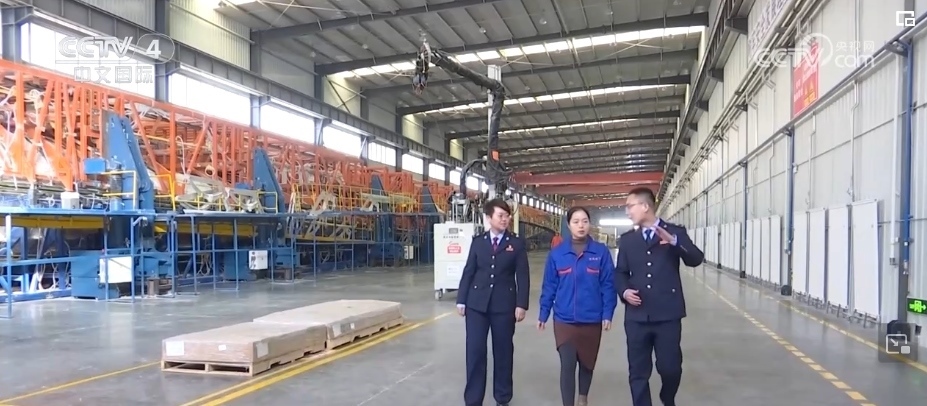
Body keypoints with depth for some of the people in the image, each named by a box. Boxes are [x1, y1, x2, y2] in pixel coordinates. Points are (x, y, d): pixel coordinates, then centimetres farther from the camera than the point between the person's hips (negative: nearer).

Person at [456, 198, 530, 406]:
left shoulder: (517, 243, 1)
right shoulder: (478, 241, 6)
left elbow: (522, 276, -2)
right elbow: (468, 271, 6)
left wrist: (521, 304, -9)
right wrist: (461, 300, 2)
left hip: (504, 304, -1)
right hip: (477, 303, 1)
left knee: (503, 351, 9)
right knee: (475, 351, 1)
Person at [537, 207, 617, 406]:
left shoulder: (601, 251, -5)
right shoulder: (557, 253, -3)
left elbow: (608, 284, -4)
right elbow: (549, 286, 2)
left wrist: (607, 314, -9)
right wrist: (543, 314, 3)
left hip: (592, 320, 1)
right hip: (564, 320, -1)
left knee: (587, 363, 18)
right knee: (567, 365, -4)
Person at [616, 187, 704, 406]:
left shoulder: (675, 232, 2)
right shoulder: (627, 239, 10)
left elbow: (696, 259, -9)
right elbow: (620, 272, 13)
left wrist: (674, 241, -24)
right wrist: (624, 290, -7)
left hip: (667, 314, -2)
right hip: (637, 316, 2)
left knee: (670, 367, 4)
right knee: (638, 372, 4)